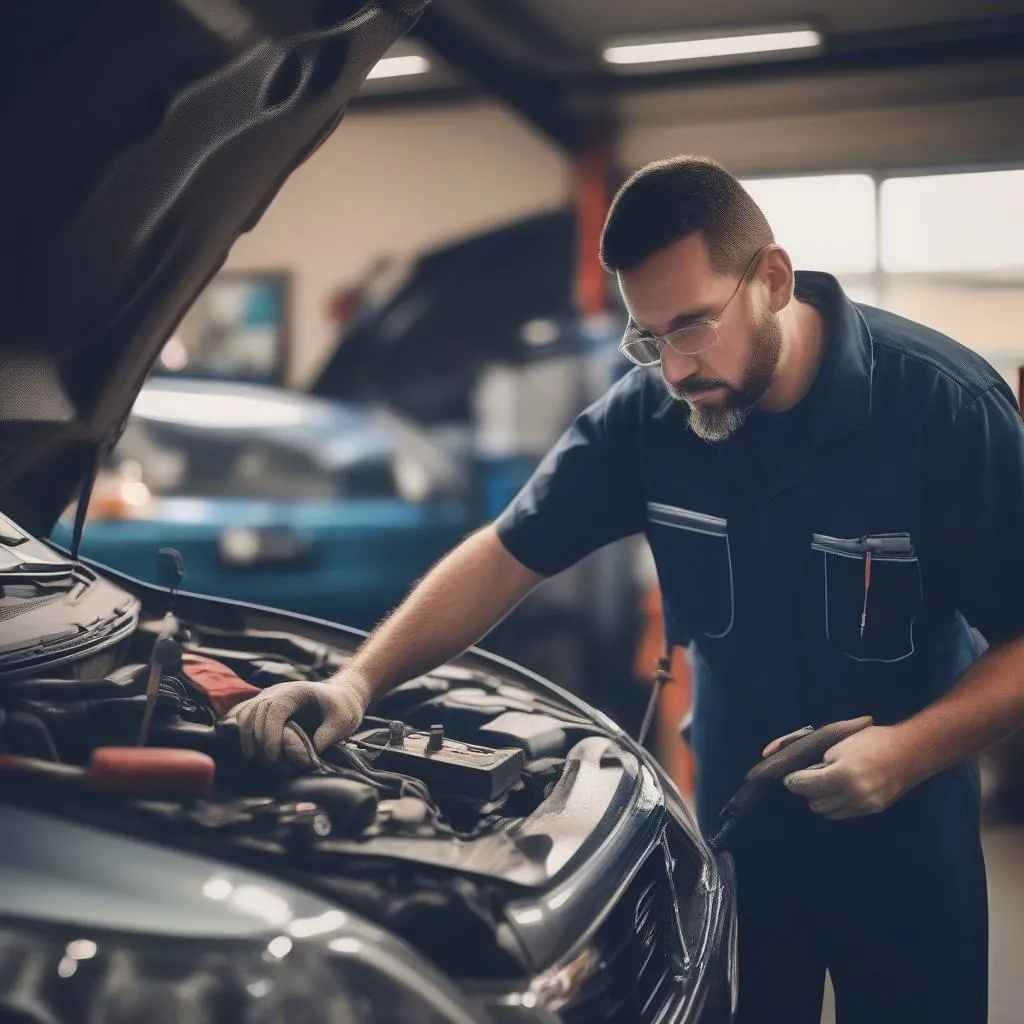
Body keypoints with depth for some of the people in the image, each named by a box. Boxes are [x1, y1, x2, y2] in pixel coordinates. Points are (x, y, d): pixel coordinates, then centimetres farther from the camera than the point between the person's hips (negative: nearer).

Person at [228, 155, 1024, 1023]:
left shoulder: (944, 405, -20)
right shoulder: (648, 412, -11)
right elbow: (507, 556, -7)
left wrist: (913, 749, -30)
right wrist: (361, 679, -19)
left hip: (902, 837, -2)